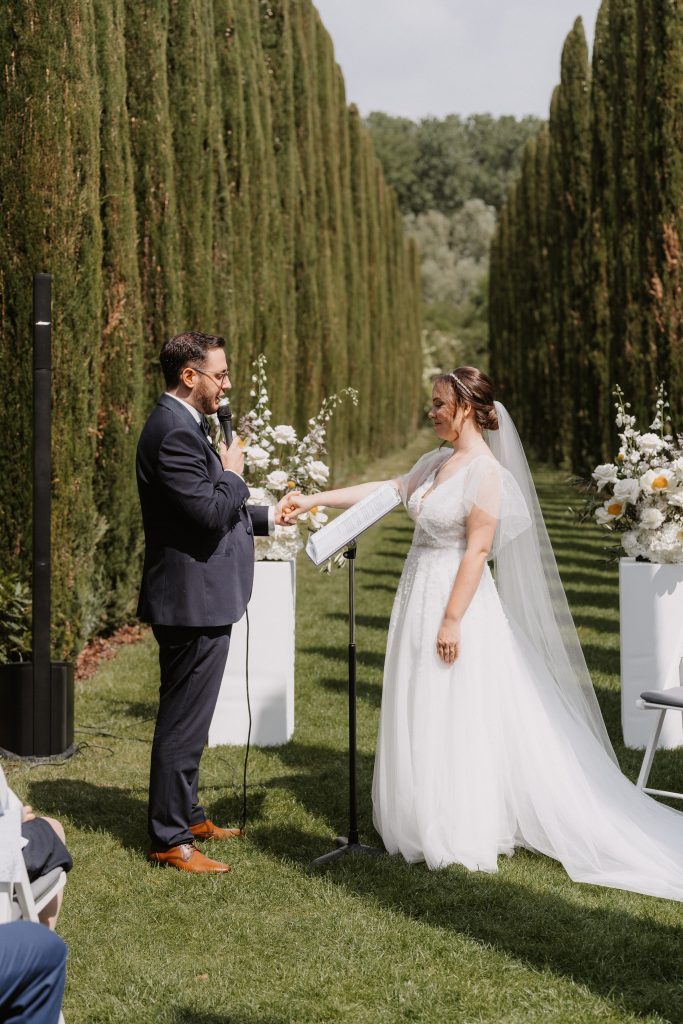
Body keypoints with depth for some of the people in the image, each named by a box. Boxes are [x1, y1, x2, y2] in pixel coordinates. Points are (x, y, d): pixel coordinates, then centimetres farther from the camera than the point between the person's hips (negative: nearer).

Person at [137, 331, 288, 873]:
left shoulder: (181, 426, 14)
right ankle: (170, 840, 6)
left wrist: (267, 517, 21)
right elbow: (211, 513, -26)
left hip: (197, 599, 11)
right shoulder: (175, 433, -20)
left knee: (187, 718, 21)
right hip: (193, 600, -11)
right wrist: (233, 473, -10)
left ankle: (187, 815, 34)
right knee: (184, 721, -3)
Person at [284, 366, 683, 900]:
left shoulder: (485, 471, -16)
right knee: (423, 716, 14)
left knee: (457, 720, 0)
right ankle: (432, 823, 26)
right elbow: (386, 490, 14)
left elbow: (478, 549, -19)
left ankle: (462, 836, 11)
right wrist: (315, 499, 11)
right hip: (420, 595, 9)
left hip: (456, 598, -9)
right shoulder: (437, 461, 8)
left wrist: (453, 619, -20)